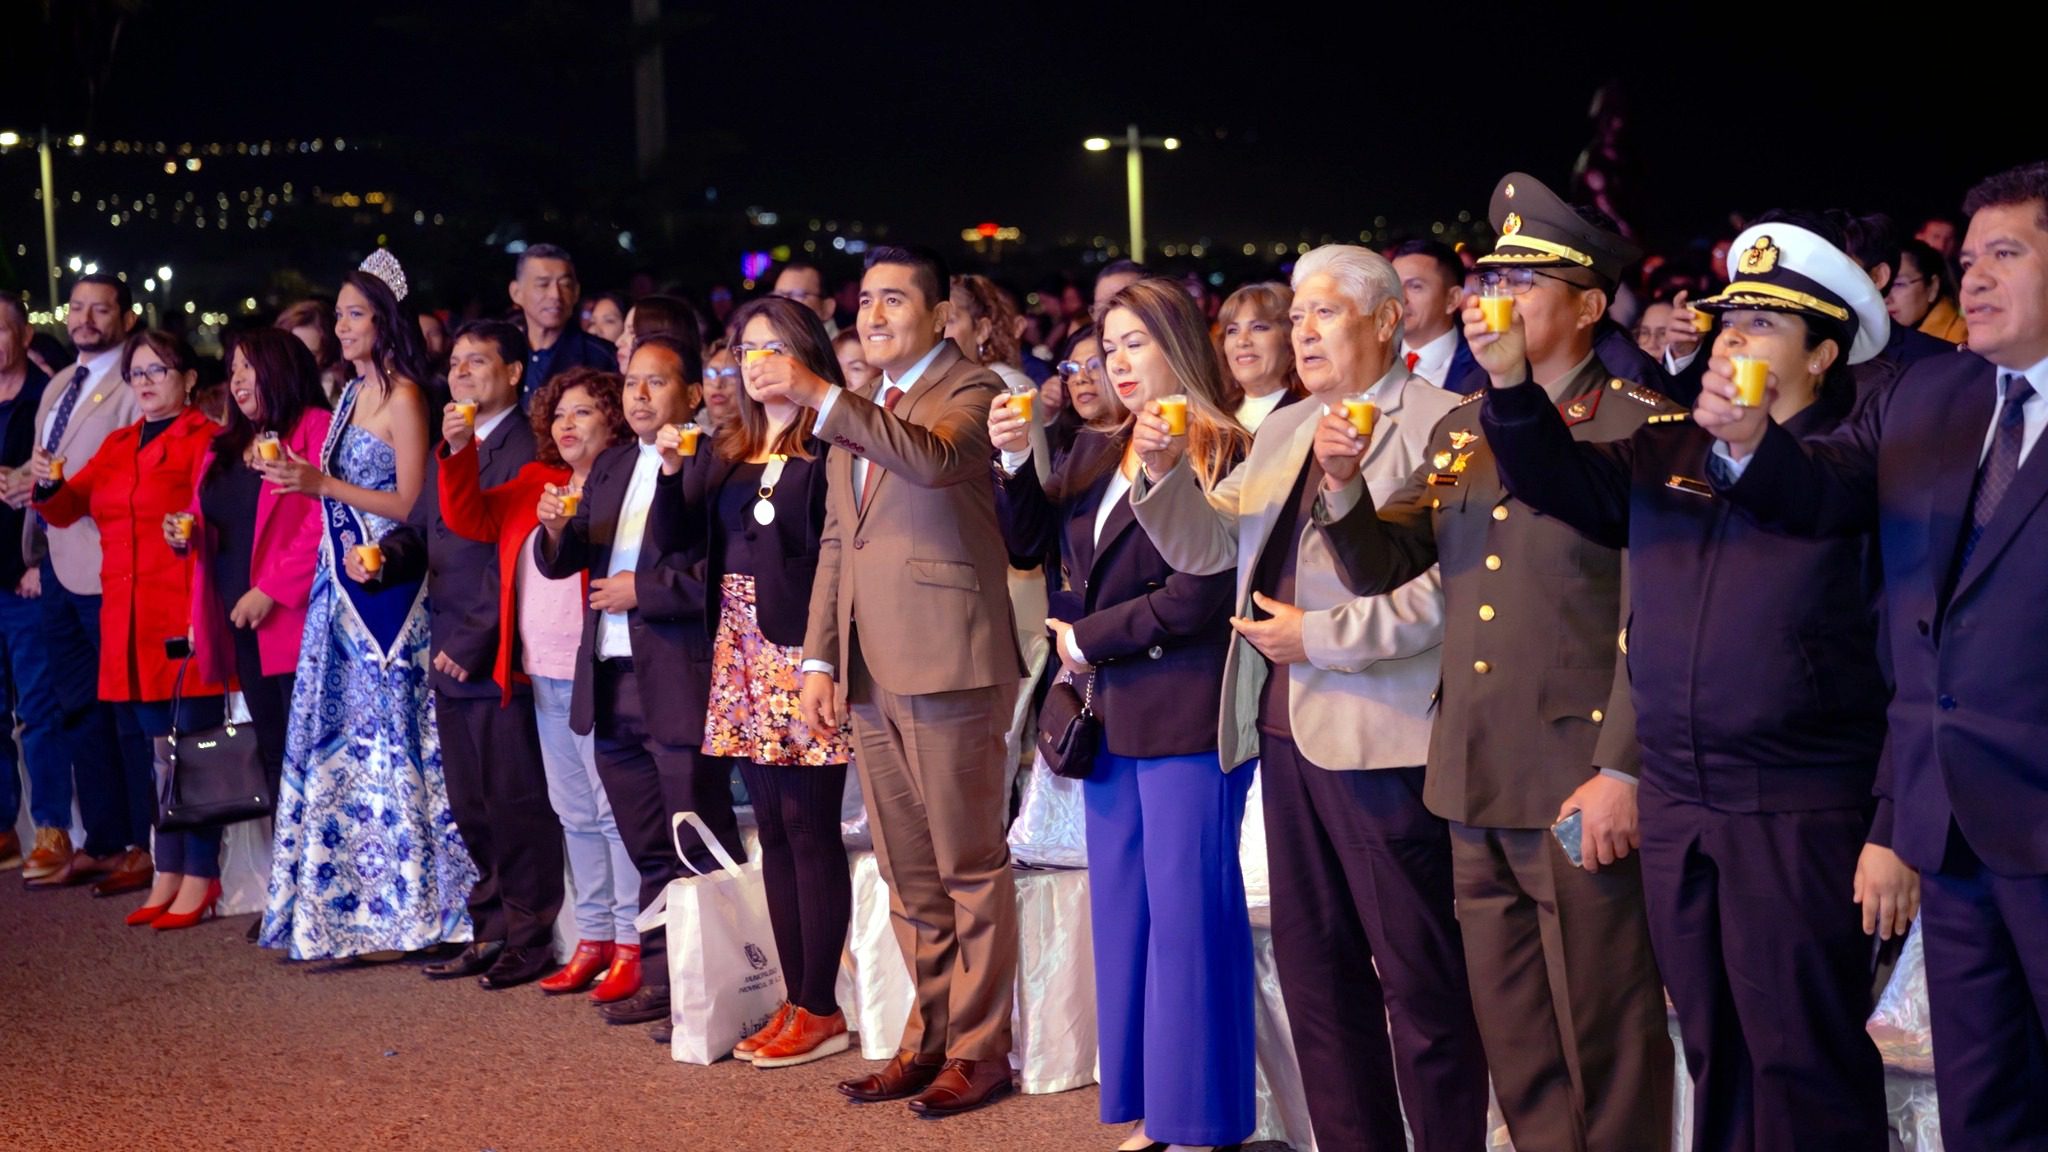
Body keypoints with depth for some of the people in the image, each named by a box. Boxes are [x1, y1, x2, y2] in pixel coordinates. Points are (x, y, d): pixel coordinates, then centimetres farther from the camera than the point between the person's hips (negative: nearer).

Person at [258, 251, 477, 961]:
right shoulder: (353, 394, 16)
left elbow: (409, 505, -13)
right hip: (342, 579, 8)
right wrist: (298, 476, 6)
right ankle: (340, 912, 14)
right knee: (337, 737, 8)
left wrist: (323, 483, -15)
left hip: (383, 583, -8)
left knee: (379, 739, -4)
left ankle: (391, 914, 3)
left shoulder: (403, 399, -9)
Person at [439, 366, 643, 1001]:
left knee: (616, 808, -6)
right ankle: (593, 938, 21)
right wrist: (459, 453, -2)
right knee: (574, 813, 13)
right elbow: (467, 518, 10)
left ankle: (632, 944, -1)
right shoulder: (536, 483, 16)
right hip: (545, 675, 8)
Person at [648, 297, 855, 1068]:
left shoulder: (832, 448, -6)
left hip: (803, 649, -7)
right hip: (742, 651, 7)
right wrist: (671, 471, -3)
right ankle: (794, 998, 13)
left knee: (808, 825, -5)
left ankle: (821, 1010, 0)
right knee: (773, 828, 8)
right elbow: (672, 540, 12)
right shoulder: (724, 453, 15)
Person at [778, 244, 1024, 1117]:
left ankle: (978, 1050, 6)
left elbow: (933, 458, -26)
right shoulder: (857, 415, 19)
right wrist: (819, 658, 12)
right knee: (908, 875, 13)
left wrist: (817, 397, -29)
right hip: (869, 676, 8)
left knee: (969, 868, -1)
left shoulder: (970, 390, -4)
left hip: (947, 667, -8)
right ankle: (927, 1038, 22)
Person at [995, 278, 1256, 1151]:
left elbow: (1194, 595, -15)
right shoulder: (1095, 453, 14)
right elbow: (1029, 542, 12)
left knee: (1188, 912, -2)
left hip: (1186, 715, -8)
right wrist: (1018, 461, -4)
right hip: (1112, 713, 8)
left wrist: (1086, 638, -8)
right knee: (1124, 914, 10)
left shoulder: (1217, 453, -9)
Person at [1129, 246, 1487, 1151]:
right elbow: (1205, 545, 15)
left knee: (1420, 976, -1)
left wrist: (1321, 635, -16)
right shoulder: (1284, 431, 19)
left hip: (1383, 737, -8)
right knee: (1314, 966, 13)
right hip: (1287, 731, 8)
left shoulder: (1440, 424, -7)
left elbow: (1448, 583, -18)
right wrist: (1164, 474, -3)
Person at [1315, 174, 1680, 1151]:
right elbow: (1376, 566, 11)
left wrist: (1621, 773, -17)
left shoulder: (1643, 429, -8)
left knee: (1602, 1052, 1)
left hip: (1582, 791, -7)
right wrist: (1339, 484, -8)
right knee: (1514, 1050, 14)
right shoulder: (1461, 430, 14)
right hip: (1476, 788, 7)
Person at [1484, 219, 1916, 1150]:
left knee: (1805, 1066, 0)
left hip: (1807, 819, -5)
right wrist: (1511, 381, -20)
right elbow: (1558, 479, -1)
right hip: (1675, 810, 6)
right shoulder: (1666, 454, 11)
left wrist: (1898, 832, -13)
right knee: (1716, 1059, 14)